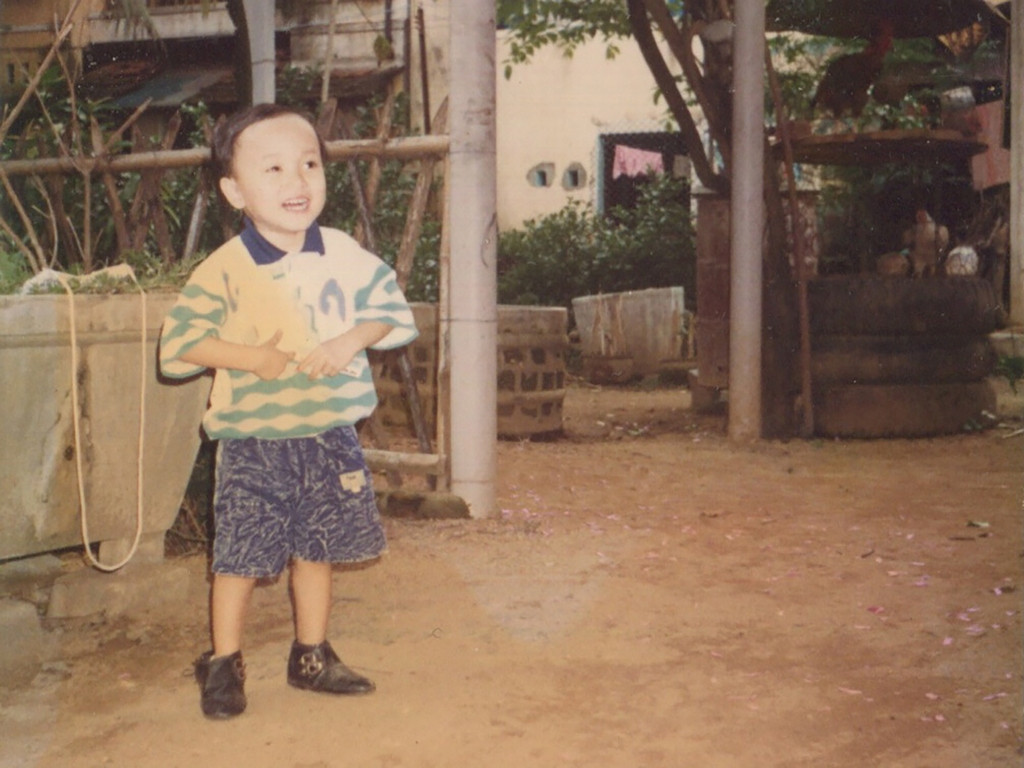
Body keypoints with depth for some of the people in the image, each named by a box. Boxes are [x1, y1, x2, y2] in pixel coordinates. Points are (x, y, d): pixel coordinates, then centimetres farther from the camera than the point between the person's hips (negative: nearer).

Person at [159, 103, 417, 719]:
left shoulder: (344, 255, 1)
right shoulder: (225, 269, -11)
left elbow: (393, 309, 7)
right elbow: (178, 343, -11)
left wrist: (351, 341, -12)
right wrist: (254, 357, -21)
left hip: (331, 433, 4)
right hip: (254, 441, -3)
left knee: (317, 549, 14)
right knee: (242, 555, 1)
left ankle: (312, 656, 31)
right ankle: (224, 664, 20)